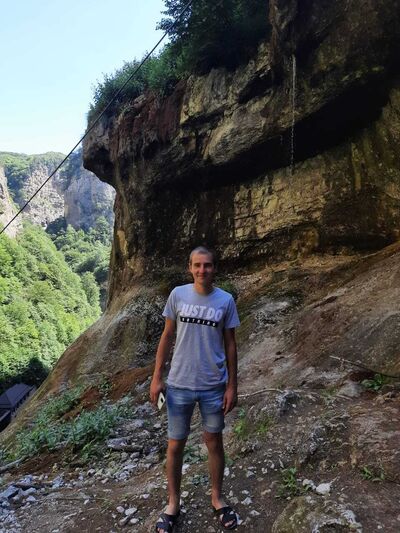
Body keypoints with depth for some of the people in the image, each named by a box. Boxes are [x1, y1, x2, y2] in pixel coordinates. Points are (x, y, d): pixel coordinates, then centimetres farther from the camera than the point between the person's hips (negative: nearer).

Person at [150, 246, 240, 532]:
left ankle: (217, 498, 38)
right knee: (176, 444, 12)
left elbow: (230, 345, 1)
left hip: (214, 387, 0)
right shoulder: (178, 295, -5)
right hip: (179, 385, 0)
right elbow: (167, 337, 2)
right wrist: (157, 378, 0)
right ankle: (173, 502, 35)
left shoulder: (226, 300, -6)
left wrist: (232, 387, 0)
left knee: (214, 442, 16)